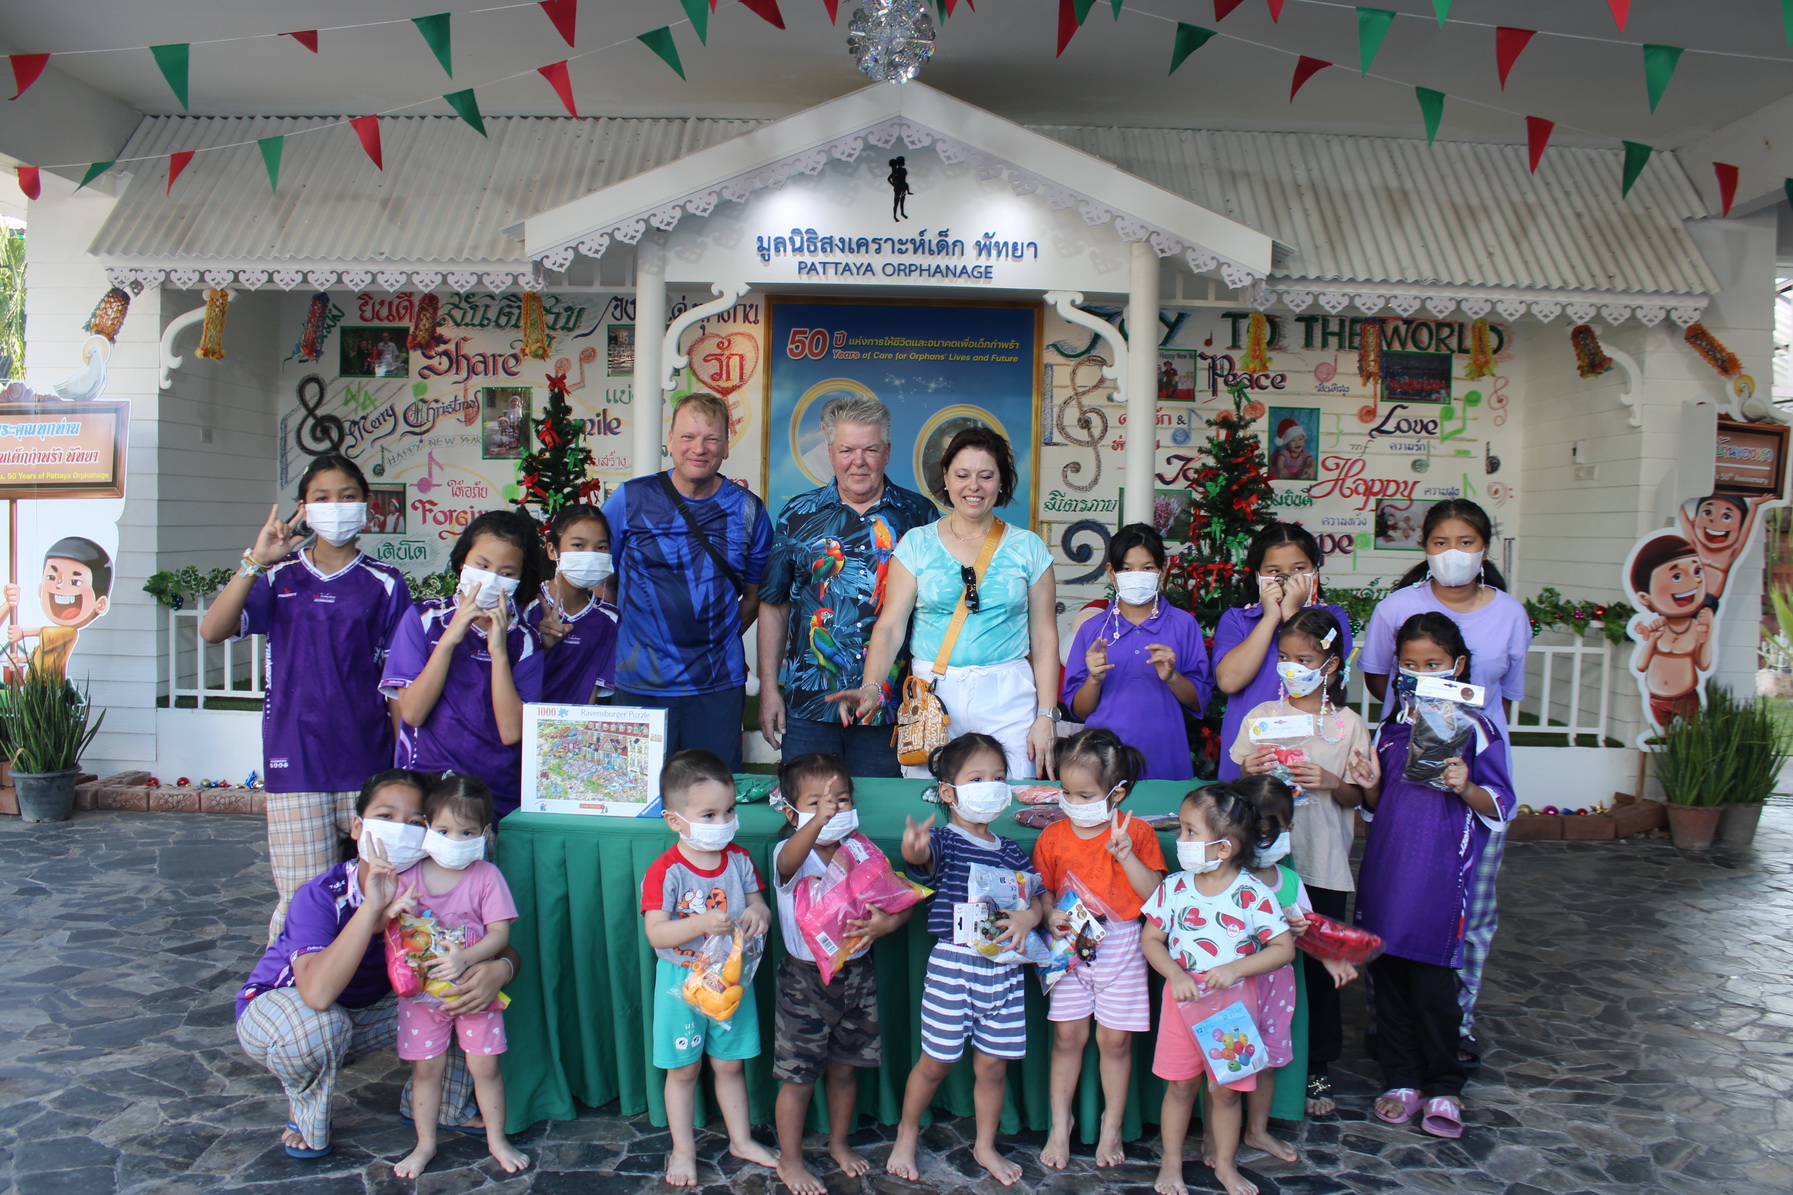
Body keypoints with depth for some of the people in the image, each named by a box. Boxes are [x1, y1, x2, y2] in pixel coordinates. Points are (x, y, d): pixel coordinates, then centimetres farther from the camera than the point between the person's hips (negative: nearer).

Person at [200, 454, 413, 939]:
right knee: (303, 902, 2)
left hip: (367, 767, 0)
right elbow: (212, 630, -7)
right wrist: (255, 561, -16)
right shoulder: (279, 579, 7)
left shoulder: (384, 585, 3)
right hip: (294, 767, 1)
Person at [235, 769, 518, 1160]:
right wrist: (372, 906, -51)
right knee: (320, 1026, -39)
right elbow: (317, 993, -47)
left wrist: (499, 969, -41)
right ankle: (305, 1118, -3)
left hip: (369, 1008, 4)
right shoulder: (320, 896, -31)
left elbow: (504, 950, -16)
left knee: (465, 982, -15)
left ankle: (441, 1104, 8)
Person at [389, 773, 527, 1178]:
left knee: (484, 1065, 5)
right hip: (422, 989, 2)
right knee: (426, 1067, 10)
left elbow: (499, 932, -12)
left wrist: (465, 958, -27)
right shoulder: (410, 875, -2)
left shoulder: (486, 876, -9)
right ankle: (425, 1144, 28)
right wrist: (392, 911, -19)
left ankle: (497, 1140, 23)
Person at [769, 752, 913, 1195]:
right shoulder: (792, 854, -16)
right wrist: (819, 818, -61)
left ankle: (840, 1143, 40)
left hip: (856, 973, 4)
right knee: (798, 1076, 5)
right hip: (805, 978, -4)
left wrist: (887, 922, -25)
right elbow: (790, 862, -42)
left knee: (844, 1068, 18)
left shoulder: (863, 851, -3)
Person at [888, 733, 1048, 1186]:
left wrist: (1029, 917, -9)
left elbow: (1039, 895, 14)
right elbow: (922, 858, -30)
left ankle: (985, 1147, 33)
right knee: (936, 1061, 6)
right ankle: (907, 1133, 30)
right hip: (952, 964, -4)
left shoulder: (1011, 852, 9)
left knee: (993, 1064, 12)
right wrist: (914, 849, -55)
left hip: (1002, 968, 4)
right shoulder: (943, 840, -8)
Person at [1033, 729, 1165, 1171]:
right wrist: (1050, 915, -13)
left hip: (1119, 947, -1)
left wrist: (1127, 856, -21)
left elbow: (1154, 894, -9)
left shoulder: (1137, 833, -5)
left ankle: (1112, 1126, 24)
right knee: (1068, 1034, 4)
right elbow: (1040, 889, 7)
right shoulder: (1053, 835, -1)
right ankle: (1060, 1125, 20)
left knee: (1115, 1038, 5)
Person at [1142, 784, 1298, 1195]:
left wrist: (1235, 968, -23)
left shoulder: (1252, 894, -14)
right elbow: (1151, 938, -1)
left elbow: (1285, 948, -12)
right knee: (1180, 1085, 11)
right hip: (1183, 1000, 1)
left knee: (1225, 1091, 11)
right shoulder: (1174, 887, -7)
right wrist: (1176, 976, -18)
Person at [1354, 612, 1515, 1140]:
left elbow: (1501, 808, -3)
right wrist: (1370, 785, -2)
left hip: (1441, 873, -4)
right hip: (1385, 866, 5)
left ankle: (1443, 1088, 17)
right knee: (1388, 974, 8)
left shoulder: (1475, 728, -2)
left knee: (1432, 981, -2)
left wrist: (1466, 789, -22)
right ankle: (1402, 1080, 23)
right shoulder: (1391, 728, 12)